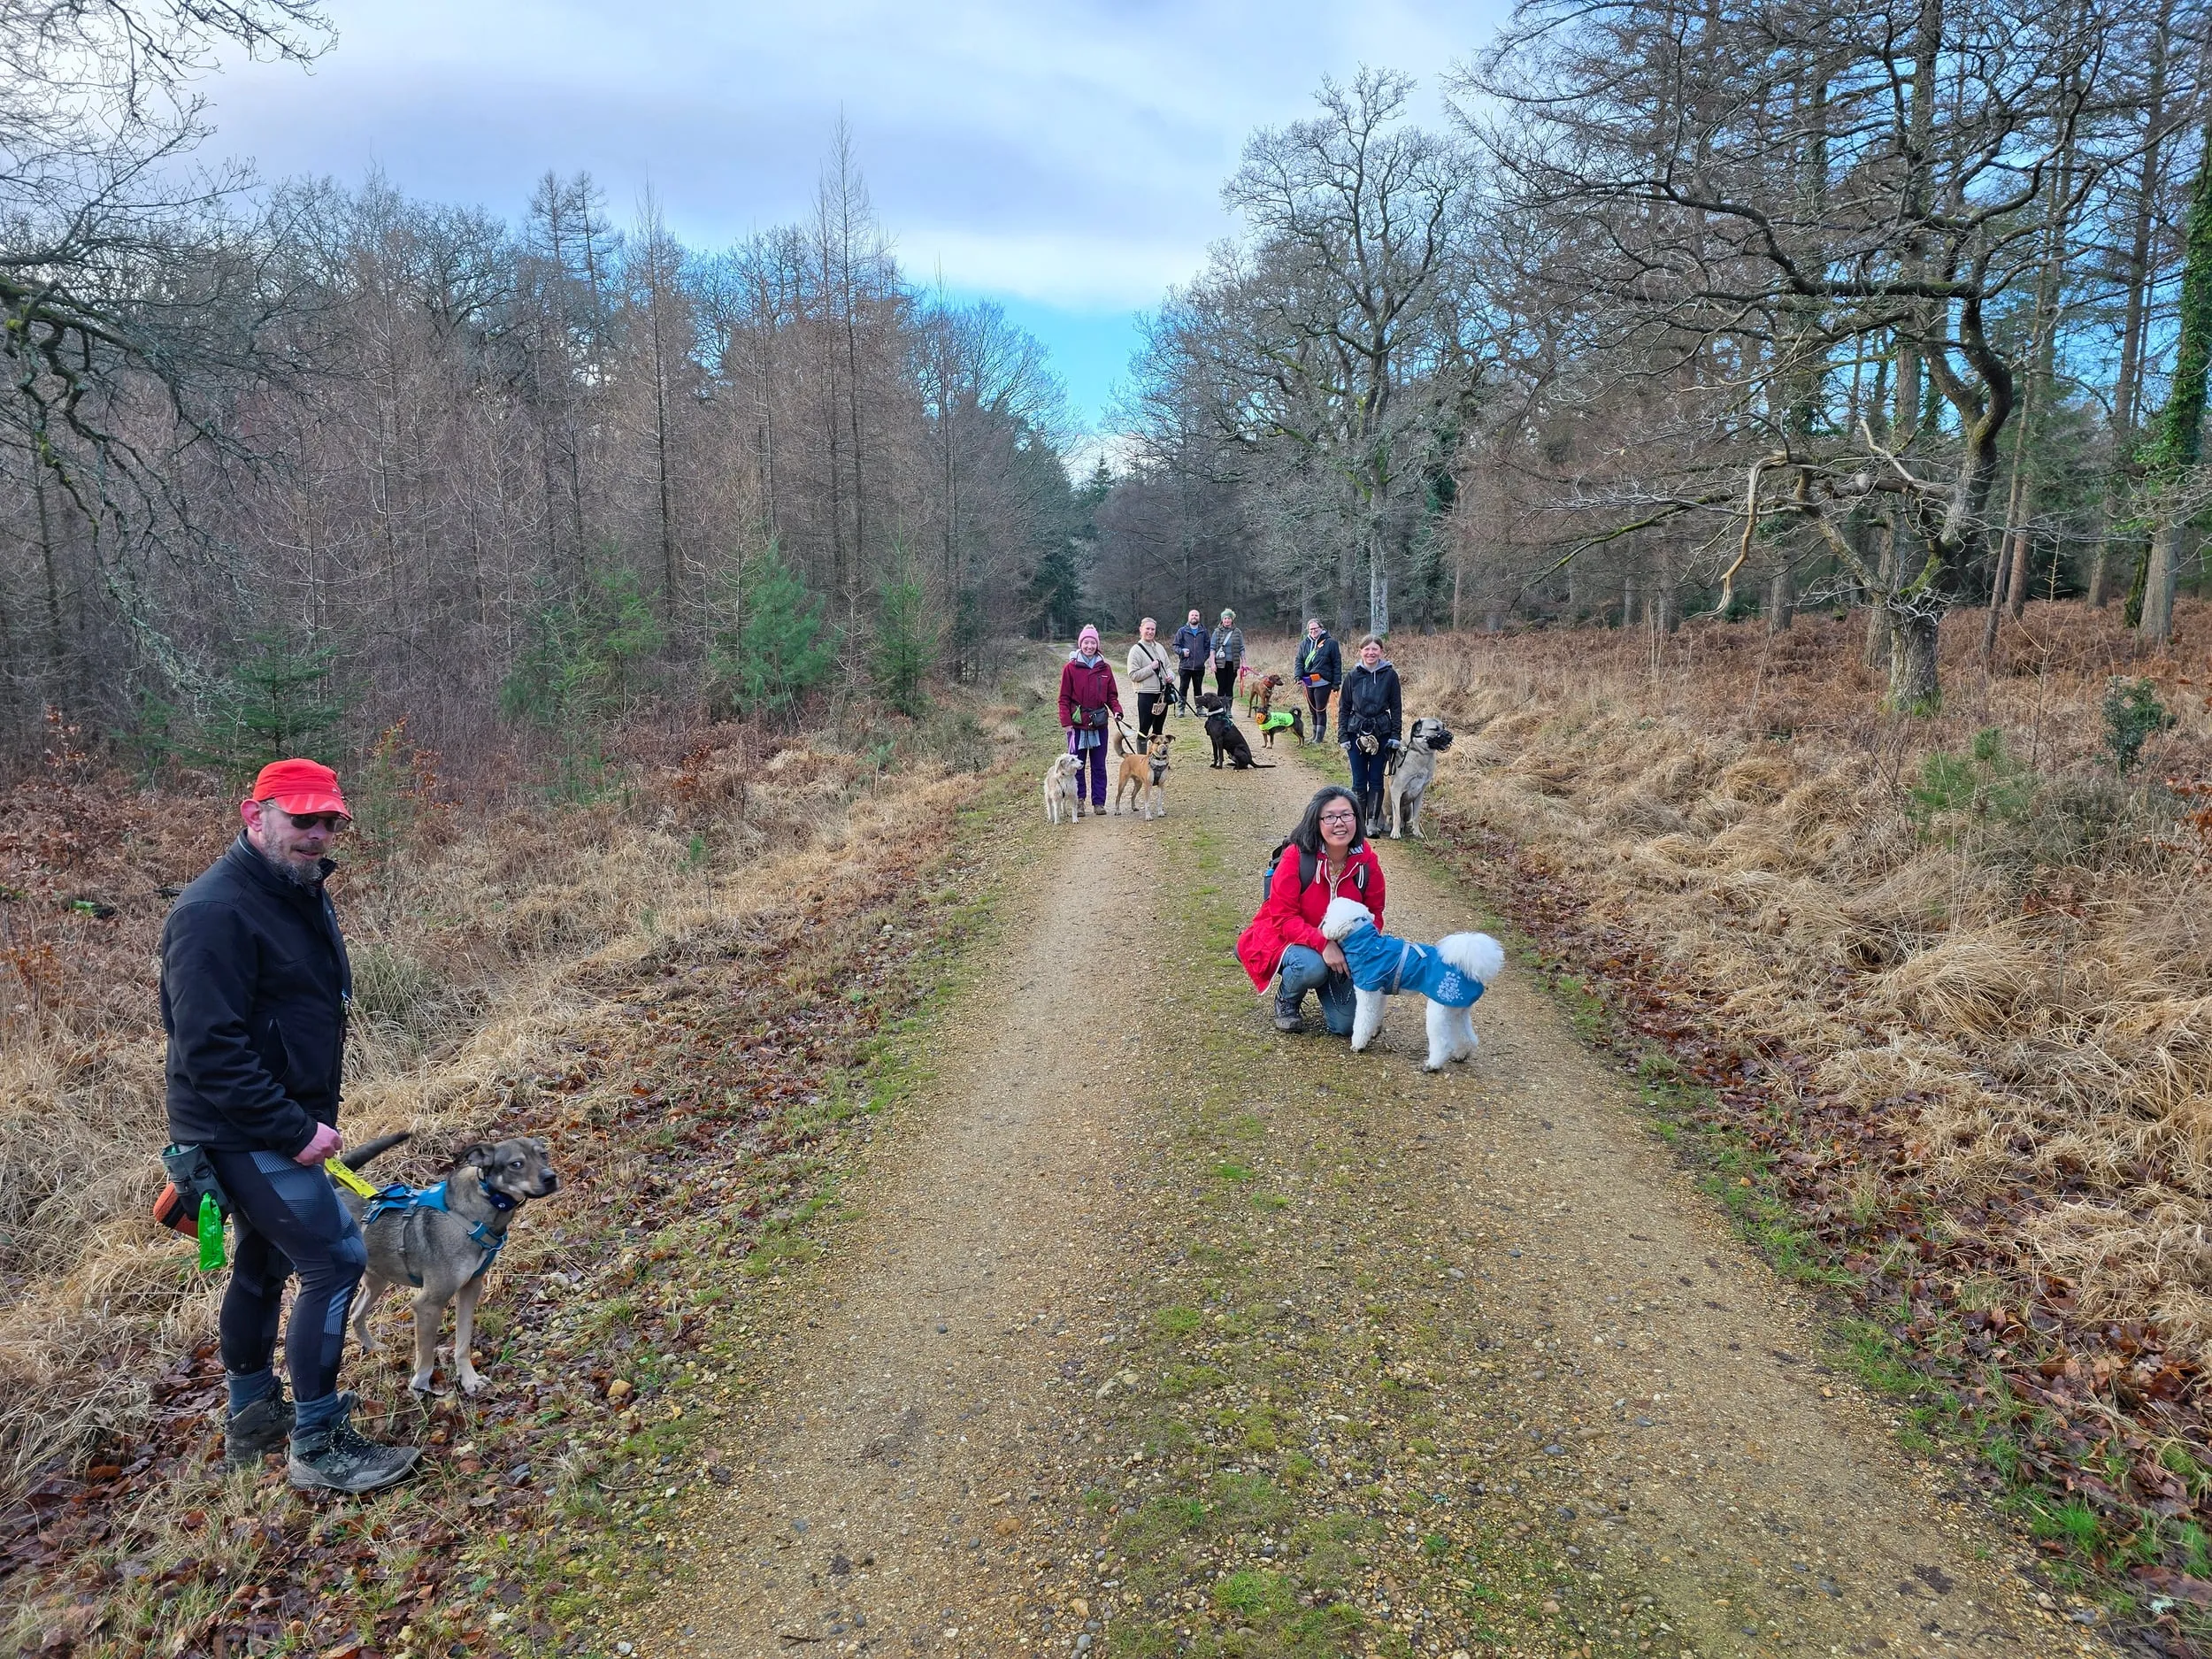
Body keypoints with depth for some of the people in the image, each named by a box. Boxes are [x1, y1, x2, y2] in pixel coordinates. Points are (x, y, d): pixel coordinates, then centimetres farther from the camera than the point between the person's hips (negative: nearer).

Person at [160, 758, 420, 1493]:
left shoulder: (300, 891, 8)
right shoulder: (215, 911, -23)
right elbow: (209, 1050, -27)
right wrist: (294, 1131, -23)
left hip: (281, 1123, 10)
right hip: (248, 1132, -10)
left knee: (264, 1264, 21)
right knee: (335, 1262, -9)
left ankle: (252, 1416, 38)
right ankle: (318, 1446, 3)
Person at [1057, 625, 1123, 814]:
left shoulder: (1104, 668, 5)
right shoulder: (1070, 668, -3)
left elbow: (1112, 694, 10)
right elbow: (1064, 698, -2)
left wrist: (1117, 710, -9)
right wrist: (1067, 722, -9)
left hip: (1099, 724, 3)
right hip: (1077, 724, -2)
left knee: (1099, 765, 8)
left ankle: (1099, 802, 14)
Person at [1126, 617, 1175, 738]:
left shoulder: (1159, 647, 10)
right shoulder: (1136, 650, -8)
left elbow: (1168, 666, 17)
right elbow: (1133, 675, -13)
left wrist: (1170, 676, -4)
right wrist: (1151, 668, -18)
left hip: (1162, 693, 6)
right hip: (1146, 694, -6)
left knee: (1159, 729, 16)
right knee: (1144, 729, -2)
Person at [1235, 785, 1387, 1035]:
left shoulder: (1367, 861, -12)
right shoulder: (1296, 856, -24)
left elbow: (1373, 913, -1)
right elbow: (1283, 917, -23)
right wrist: (1322, 943, -36)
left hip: (1341, 948, 4)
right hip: (1289, 940, -4)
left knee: (1345, 1025, -7)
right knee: (1312, 967, -38)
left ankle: (1328, 994, 30)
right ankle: (1286, 1000, -1)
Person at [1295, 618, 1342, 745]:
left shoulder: (1330, 643, -4)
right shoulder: (1305, 644, 10)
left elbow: (1337, 664, -4)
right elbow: (1299, 662, 10)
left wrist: (1336, 684, -8)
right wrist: (1298, 676, -8)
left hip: (1323, 683, -5)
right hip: (1308, 683, 5)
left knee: (1320, 710, -3)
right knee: (1313, 710, 14)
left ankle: (1319, 738, 3)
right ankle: (1315, 735, 24)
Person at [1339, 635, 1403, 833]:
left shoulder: (1390, 675, -1)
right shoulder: (1353, 676, 1)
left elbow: (1396, 707, 2)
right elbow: (1345, 708, 5)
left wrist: (1395, 736, -3)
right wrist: (1343, 736, -1)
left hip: (1381, 733, -1)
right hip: (1356, 733, 1)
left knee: (1376, 779, 5)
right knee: (1359, 781, 5)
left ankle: (1373, 821, 12)